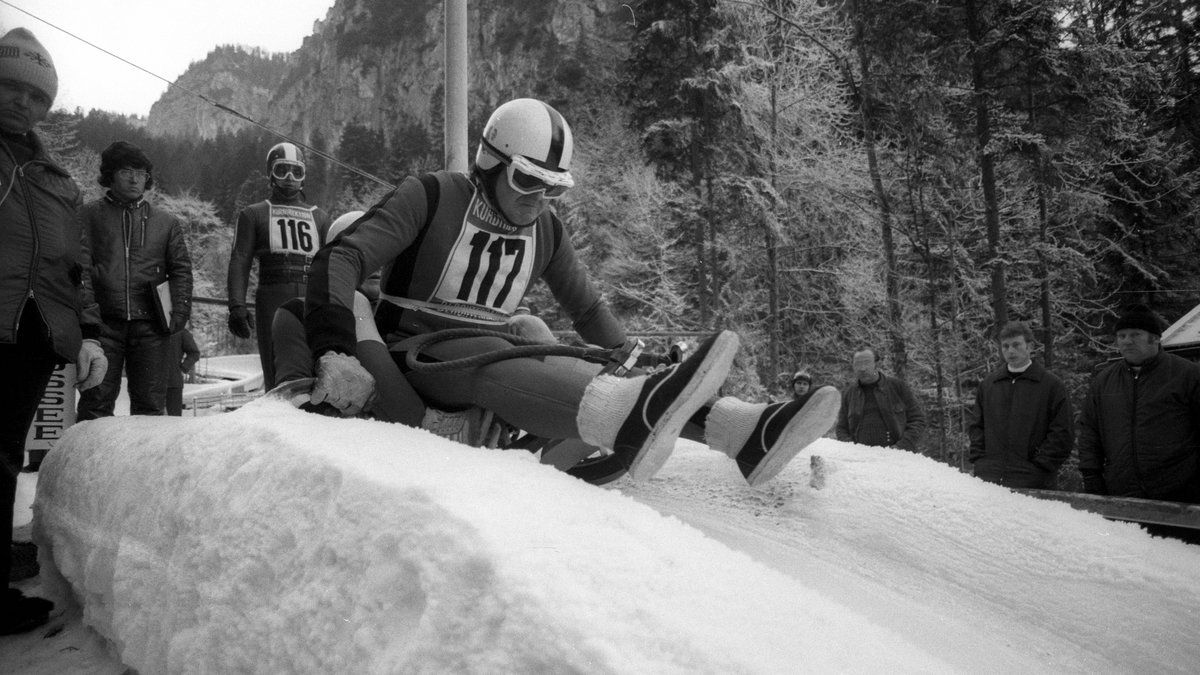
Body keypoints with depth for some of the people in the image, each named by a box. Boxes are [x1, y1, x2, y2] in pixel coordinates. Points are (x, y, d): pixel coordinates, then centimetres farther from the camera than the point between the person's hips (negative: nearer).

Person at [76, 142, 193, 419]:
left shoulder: (166, 222, 15)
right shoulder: (88, 215, 11)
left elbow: (181, 270, 12)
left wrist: (179, 311, -2)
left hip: (151, 325, 1)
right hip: (102, 321, -1)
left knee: (151, 402, 3)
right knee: (96, 400, -2)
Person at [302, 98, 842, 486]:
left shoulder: (546, 232, 8)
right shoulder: (433, 198, -9)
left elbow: (587, 309, 19)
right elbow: (339, 260, -18)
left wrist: (631, 364, 5)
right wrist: (334, 352, -34)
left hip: (493, 358, 6)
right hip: (415, 353, -5)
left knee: (597, 370, -23)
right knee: (489, 358, -39)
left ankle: (745, 431, -37)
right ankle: (625, 419, -68)